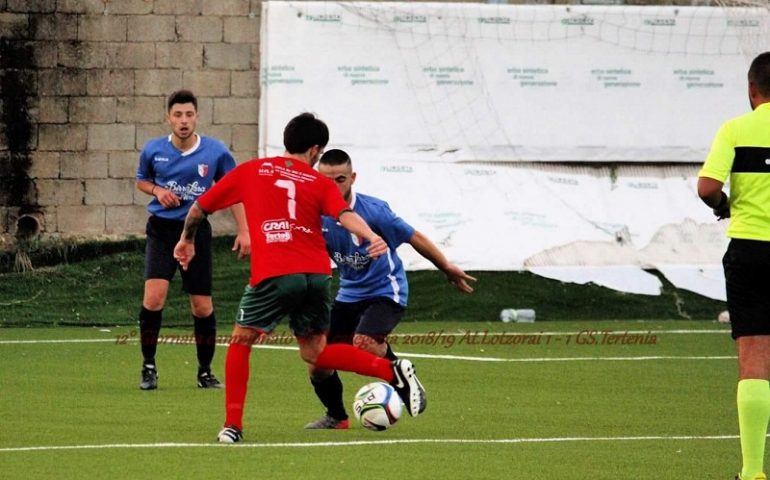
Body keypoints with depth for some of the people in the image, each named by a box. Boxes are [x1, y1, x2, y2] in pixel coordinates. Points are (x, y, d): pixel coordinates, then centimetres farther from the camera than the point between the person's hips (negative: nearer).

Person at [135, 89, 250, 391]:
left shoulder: (215, 152, -5)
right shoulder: (153, 150, -3)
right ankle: (148, 367, -3)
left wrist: (243, 231, 0)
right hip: (161, 229, 0)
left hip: (197, 230, 0)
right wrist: (157, 190, -6)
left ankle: (205, 372, 20)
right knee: (154, 296, -18)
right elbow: (141, 180, 16)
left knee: (202, 306, 2)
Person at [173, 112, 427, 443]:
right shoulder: (320, 183, 14)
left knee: (241, 341, 16)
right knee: (314, 353, 18)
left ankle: (233, 425, 7)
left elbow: (199, 208, 20)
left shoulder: (250, 171, 15)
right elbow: (345, 215, -7)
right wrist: (372, 238, -24)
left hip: (272, 275, -3)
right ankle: (393, 371, 3)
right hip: (317, 275, 3)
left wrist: (186, 240, 38)